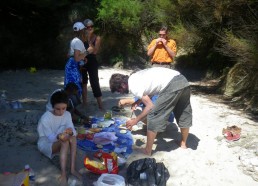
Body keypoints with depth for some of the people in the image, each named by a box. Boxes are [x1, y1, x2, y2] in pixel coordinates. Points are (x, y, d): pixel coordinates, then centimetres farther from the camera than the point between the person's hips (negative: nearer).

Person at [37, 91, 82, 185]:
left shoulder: (67, 114, -9)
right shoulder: (45, 118, -25)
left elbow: (73, 130, -15)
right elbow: (50, 137, -26)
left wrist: (71, 131, -40)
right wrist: (58, 137, -48)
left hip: (58, 141, 5)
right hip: (45, 143, -5)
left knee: (73, 138, -28)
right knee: (65, 142, -35)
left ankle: (73, 169, -24)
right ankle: (63, 174, -32)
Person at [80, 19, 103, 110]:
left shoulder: (97, 38, -2)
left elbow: (95, 51, -14)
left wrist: (89, 40, -17)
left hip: (92, 63, -3)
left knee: (95, 83, -7)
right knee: (83, 83, 12)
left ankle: (100, 105, -4)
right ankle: (84, 103, 26)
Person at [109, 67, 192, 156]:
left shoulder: (133, 86, -8)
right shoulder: (134, 77, 18)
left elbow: (150, 106, -7)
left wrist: (136, 120, 2)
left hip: (172, 85, -10)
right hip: (182, 80, 10)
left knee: (153, 117, 0)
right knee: (183, 114, 22)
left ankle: (147, 151, 8)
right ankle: (183, 143, 42)